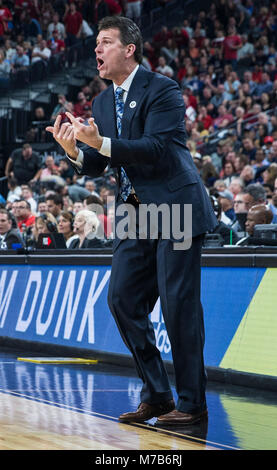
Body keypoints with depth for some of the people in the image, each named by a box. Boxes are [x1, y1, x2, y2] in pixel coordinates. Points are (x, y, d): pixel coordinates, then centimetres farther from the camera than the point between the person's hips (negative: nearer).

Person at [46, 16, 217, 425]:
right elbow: (95, 167, 11)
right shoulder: (102, 103, 12)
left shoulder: (161, 90, -10)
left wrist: (101, 143, -30)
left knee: (178, 304, -7)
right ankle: (156, 395, 14)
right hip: (135, 214, 8)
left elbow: (157, 149, -22)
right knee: (123, 299, 4)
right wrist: (74, 150, -11)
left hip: (175, 208, -8)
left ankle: (192, 403, 2)